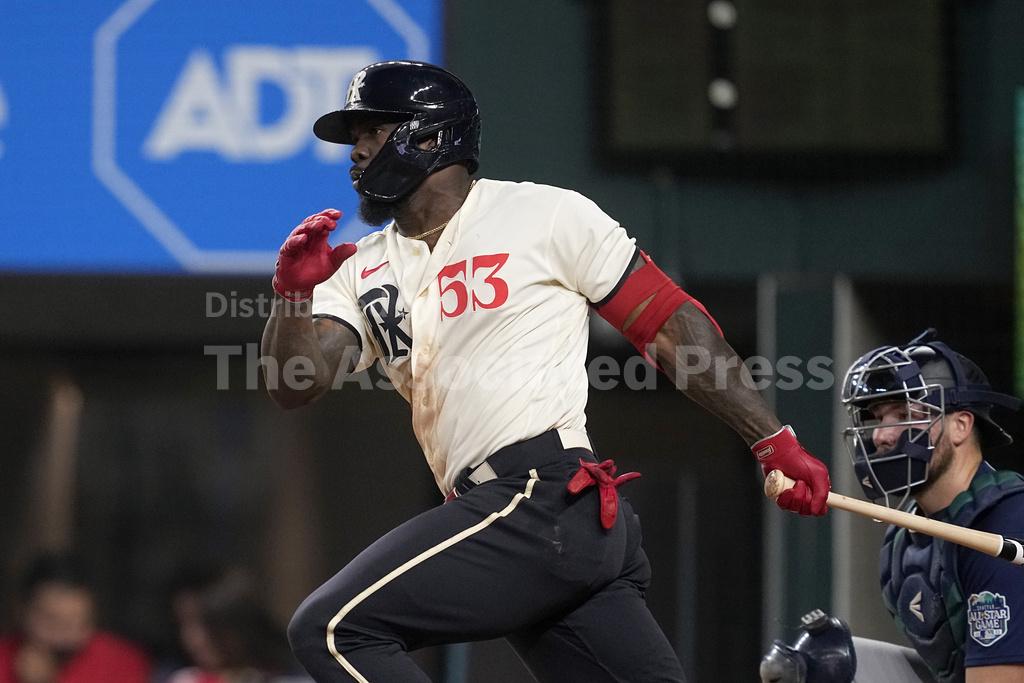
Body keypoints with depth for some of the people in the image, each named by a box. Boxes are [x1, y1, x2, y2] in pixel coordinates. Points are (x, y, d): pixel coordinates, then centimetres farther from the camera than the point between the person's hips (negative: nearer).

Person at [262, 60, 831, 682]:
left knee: (332, 630, -15)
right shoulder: (364, 270, 21)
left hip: (544, 497, -7)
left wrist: (775, 441, -1)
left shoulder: (544, 215, 3)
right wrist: (294, 293, -10)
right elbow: (295, 384, 9)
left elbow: (672, 325, 3)